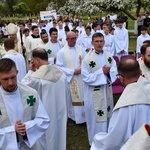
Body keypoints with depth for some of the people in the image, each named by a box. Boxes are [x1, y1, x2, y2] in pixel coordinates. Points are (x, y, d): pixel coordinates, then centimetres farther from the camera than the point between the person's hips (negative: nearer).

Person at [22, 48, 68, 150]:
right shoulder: (61, 73, -4)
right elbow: (66, 95, 5)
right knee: (59, 136, 21)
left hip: (45, 116, -5)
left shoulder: (35, 77, -22)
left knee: (47, 139, 14)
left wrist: (31, 71, -2)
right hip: (60, 113, 5)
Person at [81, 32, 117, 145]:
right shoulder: (87, 59, -15)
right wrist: (101, 72, -22)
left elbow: (115, 72, 1)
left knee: (107, 115, 19)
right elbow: (86, 77, -18)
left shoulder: (109, 56, 0)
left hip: (107, 91, 5)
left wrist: (108, 72, -21)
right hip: (94, 94, -5)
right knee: (96, 117, 6)